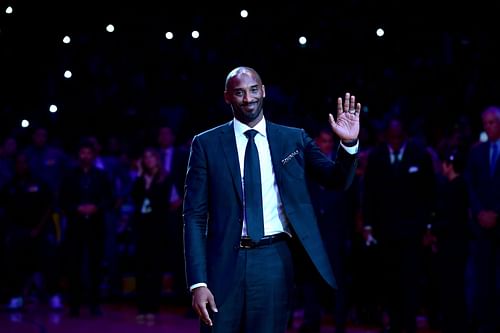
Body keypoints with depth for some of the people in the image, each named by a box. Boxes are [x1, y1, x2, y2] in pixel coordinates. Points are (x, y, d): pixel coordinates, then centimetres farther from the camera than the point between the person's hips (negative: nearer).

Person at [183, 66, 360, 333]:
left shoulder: (293, 139, 8)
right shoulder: (206, 144, 3)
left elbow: (338, 180, 4)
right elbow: (195, 216, 1)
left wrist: (349, 144, -17)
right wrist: (198, 282, -7)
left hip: (274, 261, 1)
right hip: (225, 261, -1)